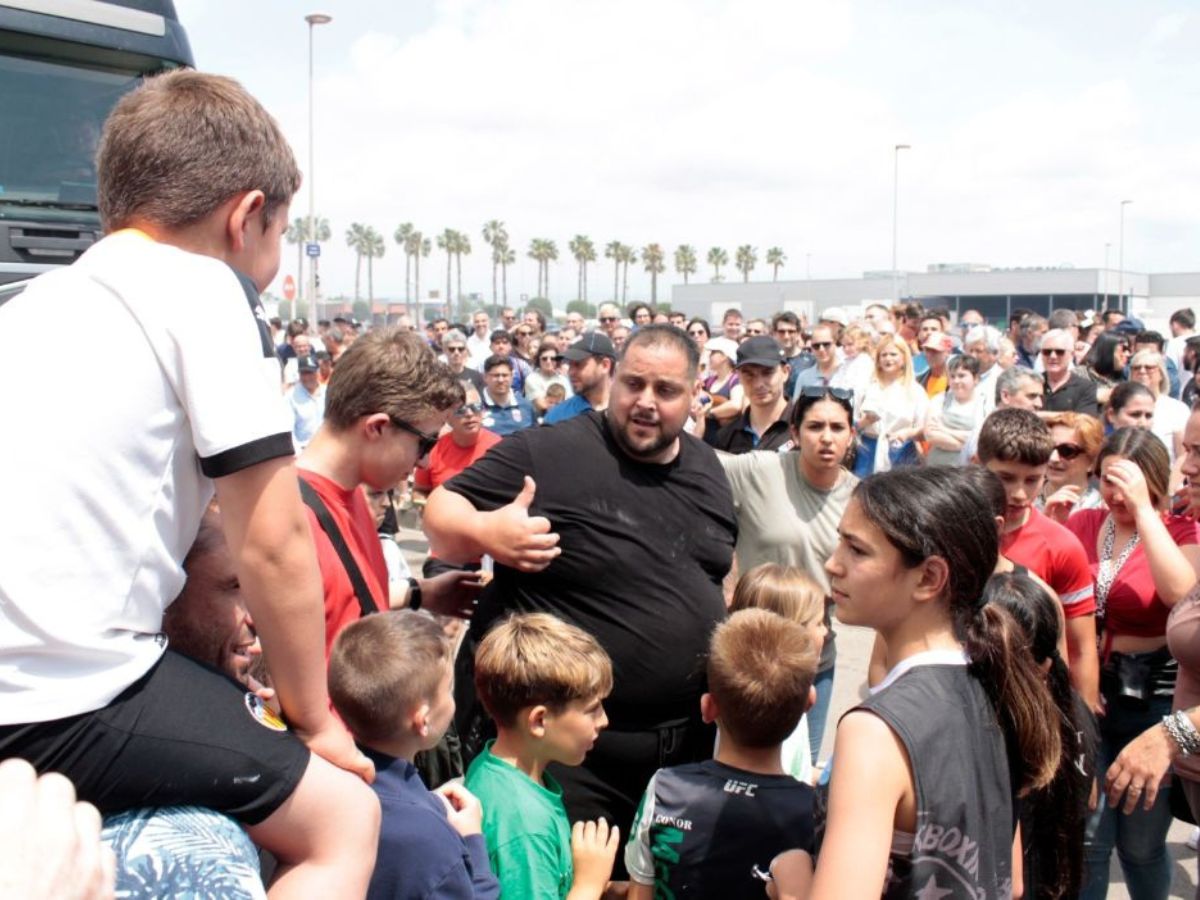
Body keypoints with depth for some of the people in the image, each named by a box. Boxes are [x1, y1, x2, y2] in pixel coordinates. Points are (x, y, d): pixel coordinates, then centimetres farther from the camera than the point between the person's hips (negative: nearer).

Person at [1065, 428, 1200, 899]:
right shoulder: (1083, 524, 5)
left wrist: (1142, 509, -24)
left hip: (1152, 696, -2)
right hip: (1086, 689, 2)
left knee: (1141, 845, 10)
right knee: (1086, 838, 6)